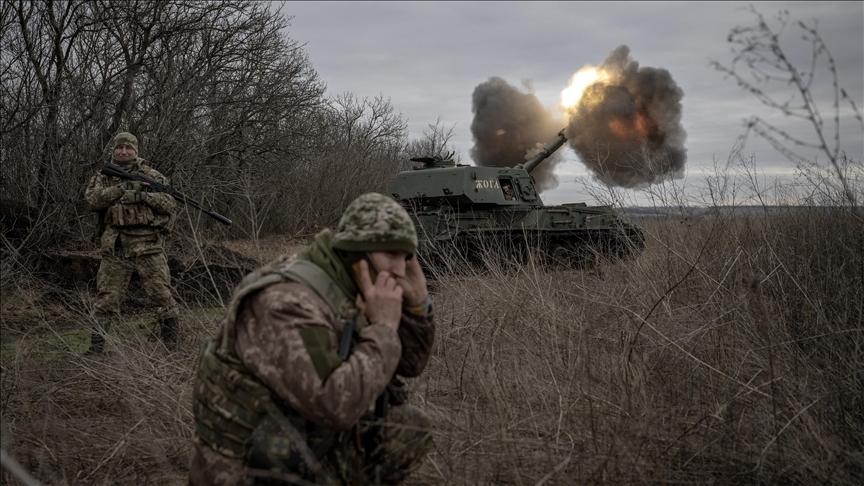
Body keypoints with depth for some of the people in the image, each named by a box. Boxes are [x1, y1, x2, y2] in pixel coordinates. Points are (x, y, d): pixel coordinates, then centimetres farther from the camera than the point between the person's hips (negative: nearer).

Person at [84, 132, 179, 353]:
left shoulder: (151, 175, 8)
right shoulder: (103, 177, 12)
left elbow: (170, 202, -1)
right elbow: (93, 199, -7)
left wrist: (144, 196, -16)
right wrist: (120, 188, -19)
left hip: (148, 246, -1)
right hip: (115, 248, 1)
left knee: (162, 296, -1)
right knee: (106, 299, 3)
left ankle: (172, 345, 9)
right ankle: (96, 349, 12)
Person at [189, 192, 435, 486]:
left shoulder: (346, 291, 1)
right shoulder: (288, 302, -27)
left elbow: (410, 362, 10)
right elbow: (336, 406, -35)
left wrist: (417, 301, -6)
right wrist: (384, 327, -26)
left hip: (309, 450, 9)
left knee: (409, 428, 3)